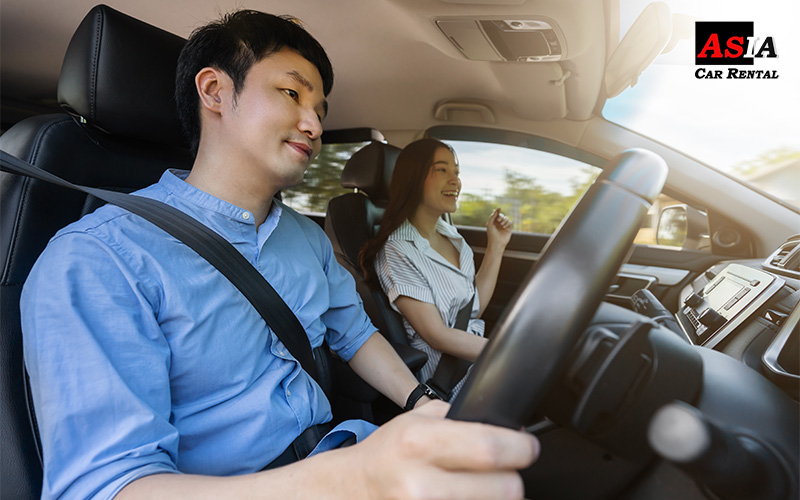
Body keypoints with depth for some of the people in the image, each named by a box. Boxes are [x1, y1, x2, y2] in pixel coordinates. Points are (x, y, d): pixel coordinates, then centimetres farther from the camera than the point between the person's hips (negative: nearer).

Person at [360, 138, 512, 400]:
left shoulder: (450, 234, 10)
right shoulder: (397, 252, -16)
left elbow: (475, 307, 8)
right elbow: (438, 336, -17)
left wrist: (496, 247, 4)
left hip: (477, 353, 8)